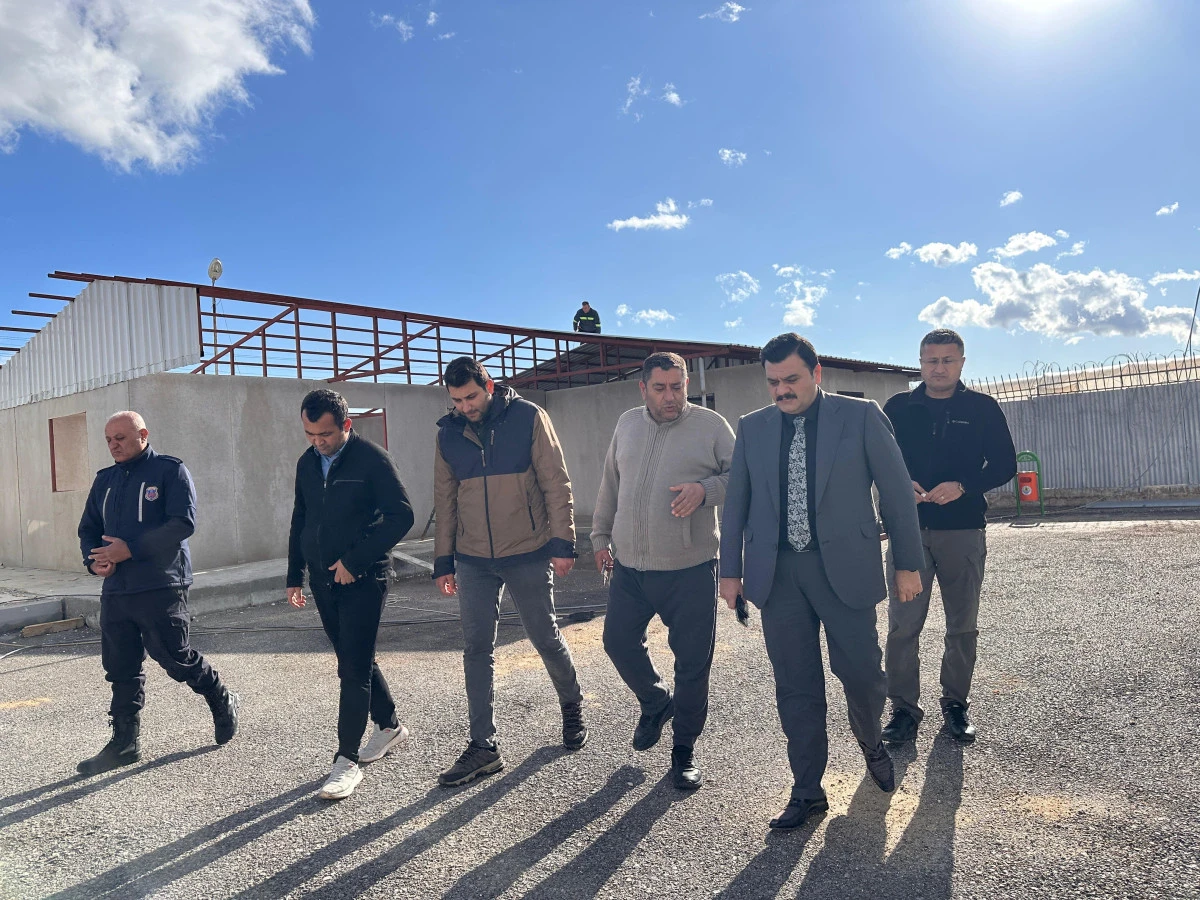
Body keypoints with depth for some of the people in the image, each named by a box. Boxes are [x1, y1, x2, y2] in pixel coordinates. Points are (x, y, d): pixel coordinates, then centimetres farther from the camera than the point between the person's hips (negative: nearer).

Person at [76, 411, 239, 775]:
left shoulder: (170, 470, -5)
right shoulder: (104, 479, 15)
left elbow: (183, 523, -16)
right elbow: (88, 529, 19)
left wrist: (130, 549, -19)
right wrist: (93, 560, -3)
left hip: (161, 589, -6)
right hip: (114, 591, 6)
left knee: (176, 658, 0)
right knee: (121, 668, 11)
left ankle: (223, 703, 23)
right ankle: (125, 742, 22)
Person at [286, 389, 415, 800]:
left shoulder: (372, 459, -12)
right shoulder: (307, 463, 8)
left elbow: (401, 516, -15)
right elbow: (300, 522, 18)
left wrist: (354, 561, -18)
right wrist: (295, 576, 15)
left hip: (363, 580, -7)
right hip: (323, 580, 7)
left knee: (354, 668, -5)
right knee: (356, 661, 16)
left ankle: (347, 760, 4)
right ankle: (388, 725, 34)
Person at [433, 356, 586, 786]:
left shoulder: (528, 418, -7)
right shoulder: (448, 433, 4)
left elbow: (555, 483, -7)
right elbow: (445, 501, 9)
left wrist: (562, 543, -11)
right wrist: (444, 561, 9)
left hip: (528, 555, -3)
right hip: (473, 561, 3)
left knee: (545, 638, 9)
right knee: (476, 650, 3)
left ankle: (572, 708, 36)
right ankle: (483, 747, 13)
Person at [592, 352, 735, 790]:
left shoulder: (711, 425, -4)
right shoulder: (627, 425, 9)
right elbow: (610, 486, 16)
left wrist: (705, 489, -20)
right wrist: (601, 536, 14)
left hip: (690, 569, -4)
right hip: (629, 565, 4)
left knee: (691, 663, 4)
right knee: (618, 642, 11)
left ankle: (684, 749, 25)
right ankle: (656, 703, 41)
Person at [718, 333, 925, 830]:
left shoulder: (861, 415, -1)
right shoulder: (752, 427, 7)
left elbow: (896, 490, 2)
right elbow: (736, 503, 11)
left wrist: (907, 562, 2)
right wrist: (731, 569, 10)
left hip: (844, 566, -2)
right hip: (777, 573, 2)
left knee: (861, 672, 3)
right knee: (795, 686, 7)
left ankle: (871, 744, 38)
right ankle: (807, 791, 22)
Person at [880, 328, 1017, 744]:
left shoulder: (982, 408, 4)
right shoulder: (898, 407, 6)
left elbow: (1005, 464, 2)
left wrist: (962, 487, -15)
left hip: (963, 529, 1)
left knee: (963, 625, 10)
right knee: (902, 624, -3)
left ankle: (956, 704, 24)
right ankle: (904, 708, 7)